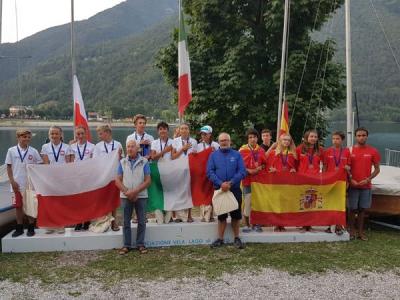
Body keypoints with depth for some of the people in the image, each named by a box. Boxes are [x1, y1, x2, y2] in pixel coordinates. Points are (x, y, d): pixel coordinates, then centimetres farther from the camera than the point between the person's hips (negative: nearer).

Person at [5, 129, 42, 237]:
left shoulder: (33, 151, 0)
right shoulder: (11, 151, 1)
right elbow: (9, 167, 3)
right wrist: (12, 181, -4)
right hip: (17, 184, 1)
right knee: (18, 206, 8)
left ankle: (31, 227, 16)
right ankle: (19, 228, 20)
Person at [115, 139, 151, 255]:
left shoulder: (144, 162, -2)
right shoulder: (122, 162, 4)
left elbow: (148, 180, -6)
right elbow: (118, 180, 2)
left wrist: (135, 191, -14)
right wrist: (127, 192, -12)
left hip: (141, 196, -1)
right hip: (126, 196, 2)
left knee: (142, 221, 4)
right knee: (126, 221, 7)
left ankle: (140, 244, 16)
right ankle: (126, 245, 16)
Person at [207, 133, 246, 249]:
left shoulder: (237, 155, 4)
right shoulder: (213, 155, 5)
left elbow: (242, 171, -5)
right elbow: (210, 172, -4)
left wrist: (231, 183, -17)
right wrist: (221, 183, -16)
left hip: (235, 189, 0)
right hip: (219, 189, 0)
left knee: (236, 214, 6)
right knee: (221, 215, 8)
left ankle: (236, 238, 19)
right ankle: (220, 238, 17)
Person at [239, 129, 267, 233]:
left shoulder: (261, 150, 8)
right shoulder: (242, 150, -3)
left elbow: (264, 164, 16)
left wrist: (260, 167, -5)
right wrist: (249, 170, -15)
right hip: (247, 179, -4)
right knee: (247, 201, -3)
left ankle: (257, 224, 19)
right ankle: (247, 224, 9)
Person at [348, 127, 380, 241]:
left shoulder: (373, 151, 0)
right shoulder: (350, 150, -1)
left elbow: (377, 169, 4)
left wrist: (368, 179, -9)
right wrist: (350, 180, -10)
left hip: (366, 186, 1)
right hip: (353, 185, -1)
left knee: (362, 209, 8)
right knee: (352, 209, 4)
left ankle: (360, 231, 18)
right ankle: (352, 231, 15)